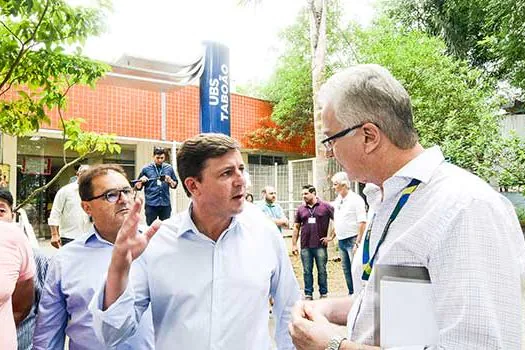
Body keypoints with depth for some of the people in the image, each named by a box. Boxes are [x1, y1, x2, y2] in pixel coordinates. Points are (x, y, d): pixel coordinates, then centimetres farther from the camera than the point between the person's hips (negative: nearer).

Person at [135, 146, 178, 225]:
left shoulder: (169, 168, 8)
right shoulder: (146, 169, 2)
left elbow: (175, 185, 13)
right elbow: (138, 187, 7)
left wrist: (170, 181, -7)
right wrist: (141, 181, -14)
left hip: (166, 204, 2)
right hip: (151, 204, -2)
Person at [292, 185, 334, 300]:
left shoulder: (325, 206, -1)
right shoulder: (301, 209, 8)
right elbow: (296, 227, 11)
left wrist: (331, 236, -2)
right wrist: (294, 244, 7)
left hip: (320, 245, -3)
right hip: (305, 246, 3)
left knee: (322, 271, 6)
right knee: (307, 271, 7)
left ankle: (324, 294, 19)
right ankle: (308, 294, 17)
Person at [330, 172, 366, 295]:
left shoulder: (355, 199, -11)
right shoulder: (337, 200, 11)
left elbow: (362, 222, -16)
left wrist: (358, 242, -20)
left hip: (352, 240, -8)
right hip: (341, 240, 8)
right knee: (346, 270, 15)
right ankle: (351, 293, 26)